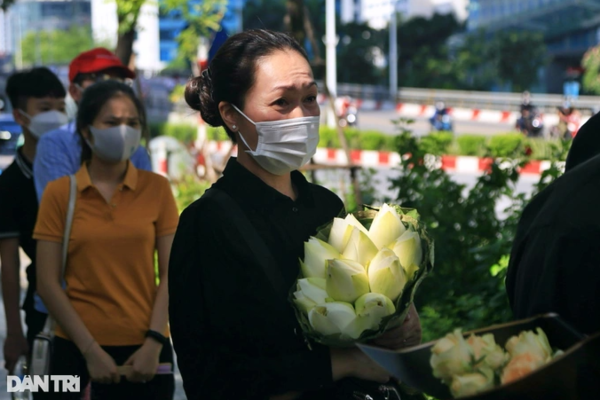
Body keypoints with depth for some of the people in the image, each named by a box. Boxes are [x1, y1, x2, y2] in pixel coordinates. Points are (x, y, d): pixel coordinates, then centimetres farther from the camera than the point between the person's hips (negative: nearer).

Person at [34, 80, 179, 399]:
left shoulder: (156, 188, 3)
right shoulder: (59, 193, 0)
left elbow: (170, 273, 0)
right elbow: (48, 284, -3)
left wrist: (154, 343, -10)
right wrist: (90, 350, -9)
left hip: (145, 348, 1)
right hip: (77, 348, -1)